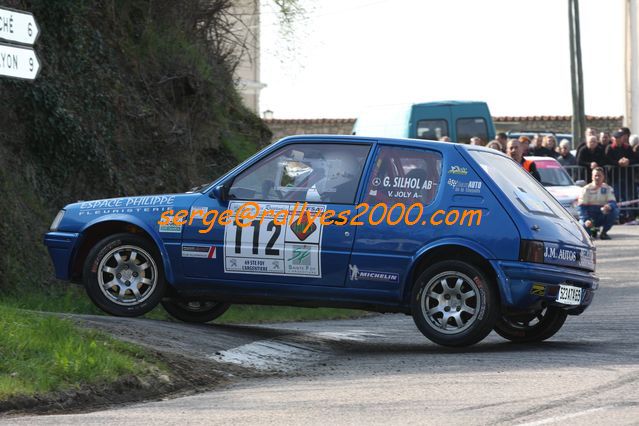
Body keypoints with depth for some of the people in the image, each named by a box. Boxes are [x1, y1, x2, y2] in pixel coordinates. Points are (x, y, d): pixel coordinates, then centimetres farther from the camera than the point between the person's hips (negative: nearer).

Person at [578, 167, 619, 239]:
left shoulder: (607, 188, 0)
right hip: (589, 216, -1)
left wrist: (609, 206, -38)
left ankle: (604, 233, -9)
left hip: (602, 216, 1)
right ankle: (593, 230, 9)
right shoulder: (586, 189, -6)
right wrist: (586, 220, -29)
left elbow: (613, 203, -12)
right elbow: (582, 207, -12)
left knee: (615, 211, -28)